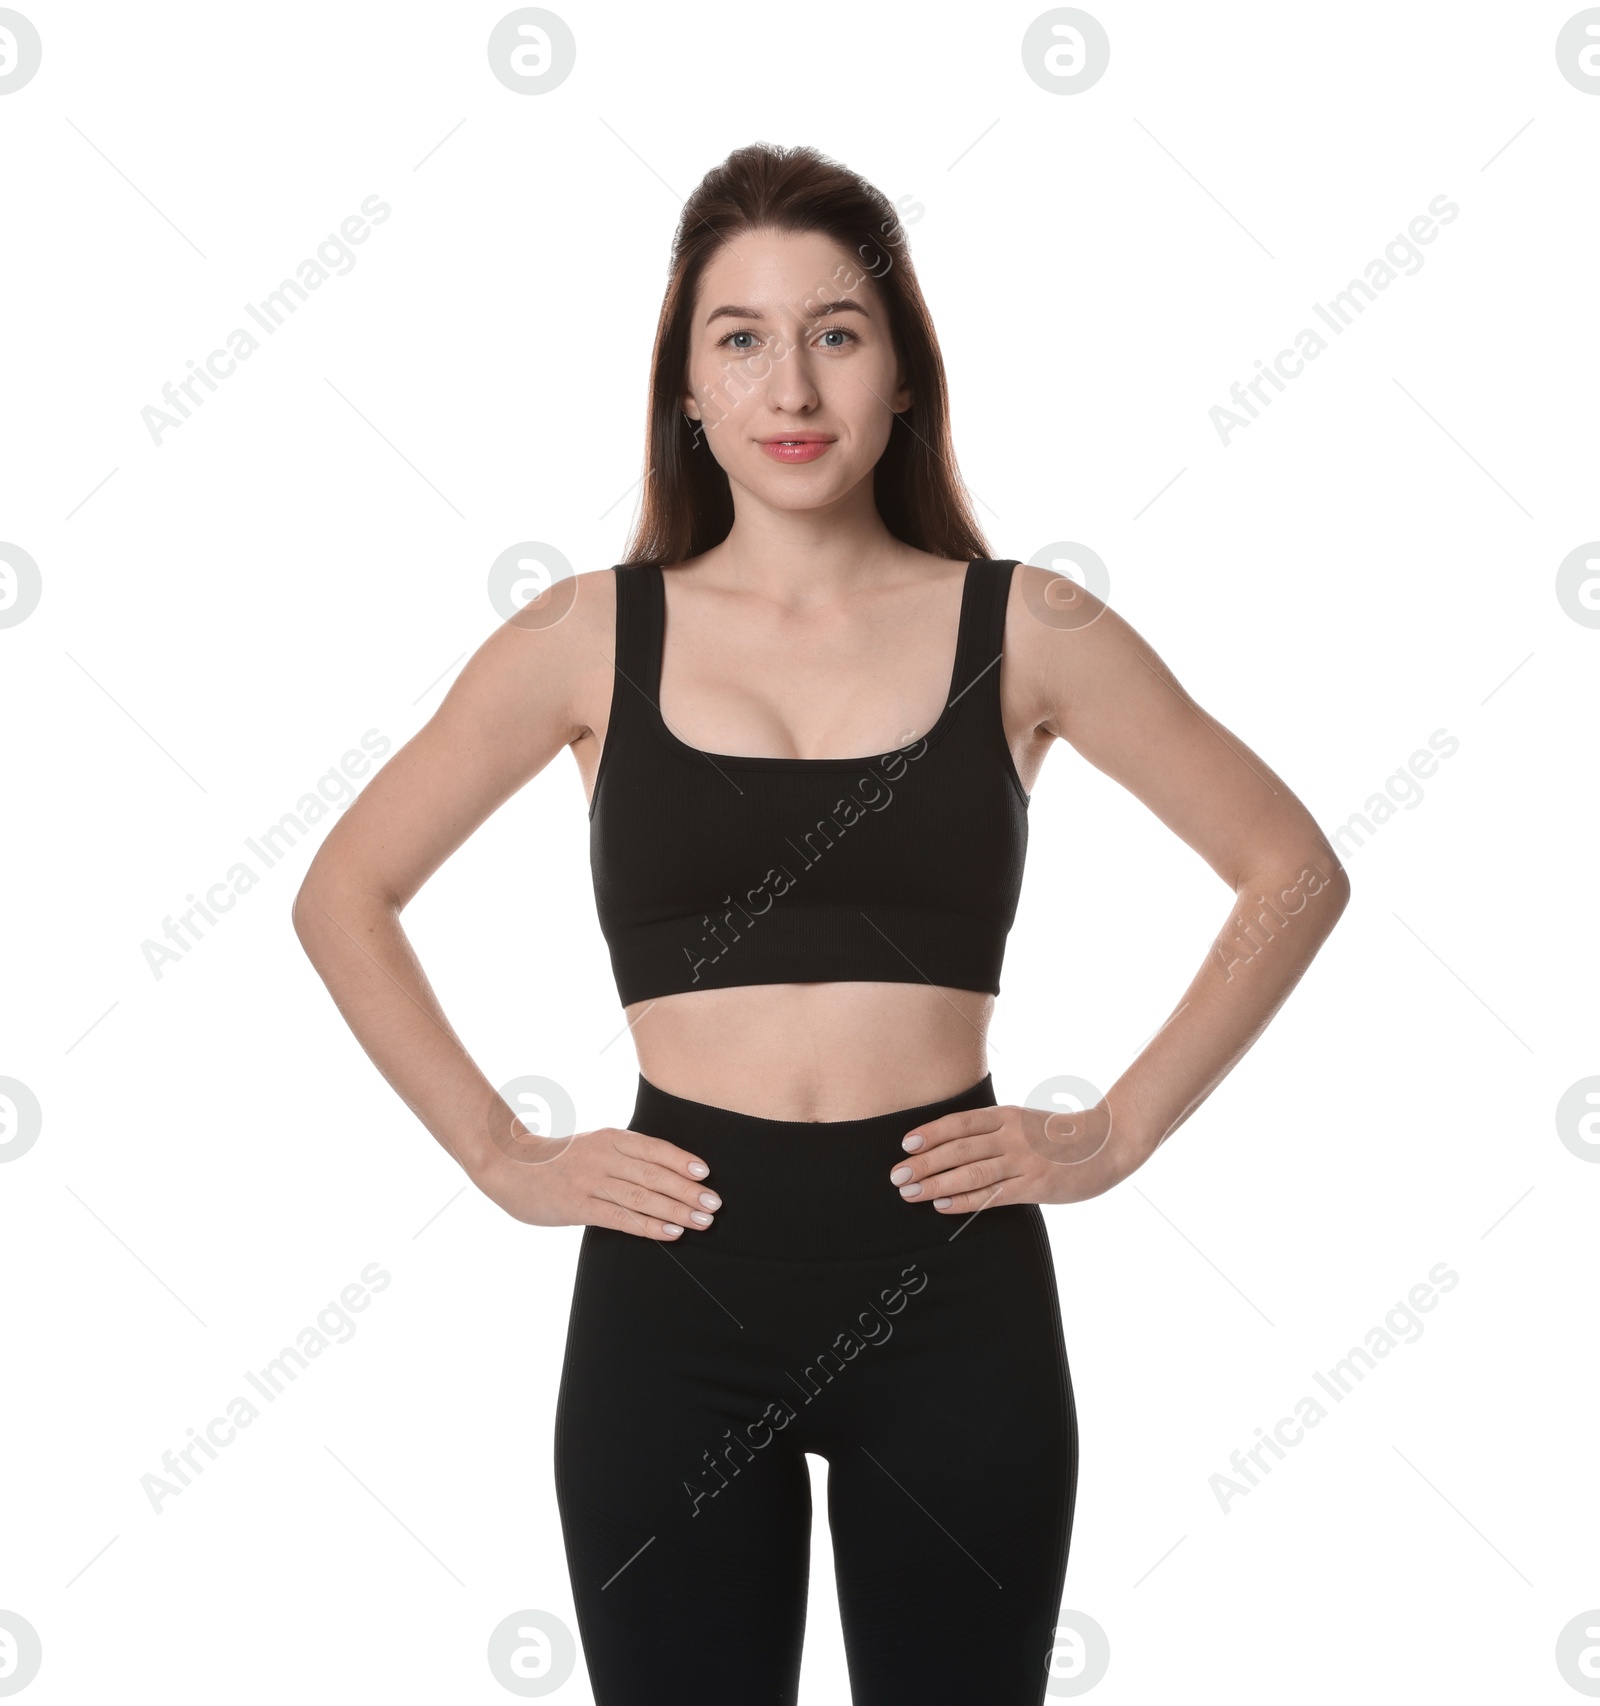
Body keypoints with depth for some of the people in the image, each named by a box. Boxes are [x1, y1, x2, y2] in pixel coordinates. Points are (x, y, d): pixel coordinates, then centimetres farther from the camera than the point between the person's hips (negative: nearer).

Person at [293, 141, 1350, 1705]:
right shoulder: (592, 636, 1)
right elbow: (343, 896, 9)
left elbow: (1294, 873, 8)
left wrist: (1119, 1132, 1)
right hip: (672, 1290, 0)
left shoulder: (1021, 630, 1)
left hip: (952, 1294, 0)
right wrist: (498, 1156, 2)